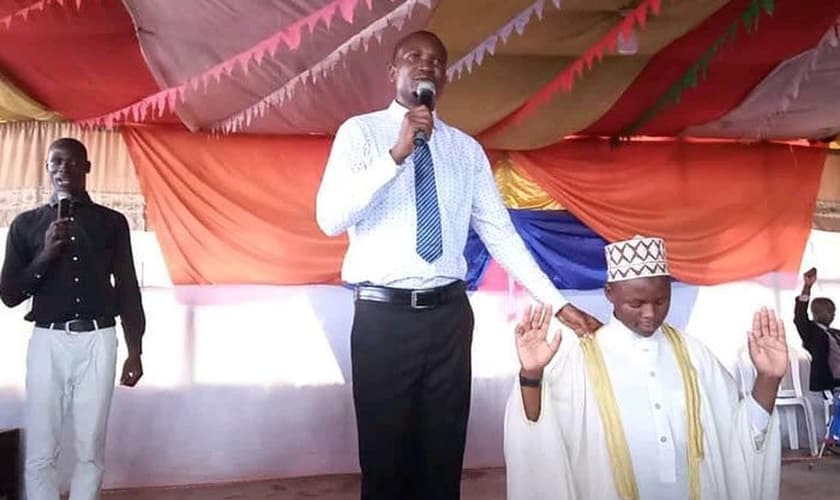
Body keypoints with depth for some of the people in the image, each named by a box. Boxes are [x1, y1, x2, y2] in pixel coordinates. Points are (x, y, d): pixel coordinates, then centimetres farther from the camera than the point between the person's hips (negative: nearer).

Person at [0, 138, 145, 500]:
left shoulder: (112, 222, 7)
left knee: (91, 450, 4)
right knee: (40, 453, 0)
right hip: (48, 342, 0)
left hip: (98, 341, 0)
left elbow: (128, 289, 8)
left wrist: (135, 352, 4)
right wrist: (46, 254, -11)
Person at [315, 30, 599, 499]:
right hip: (383, 314, -3)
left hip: (449, 313, 3)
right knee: (386, 456, 9)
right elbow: (330, 218, -14)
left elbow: (500, 233, 8)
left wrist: (558, 303, 1)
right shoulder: (360, 132, 0)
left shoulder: (467, 149, 10)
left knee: (444, 454, 14)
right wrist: (398, 153, -21)